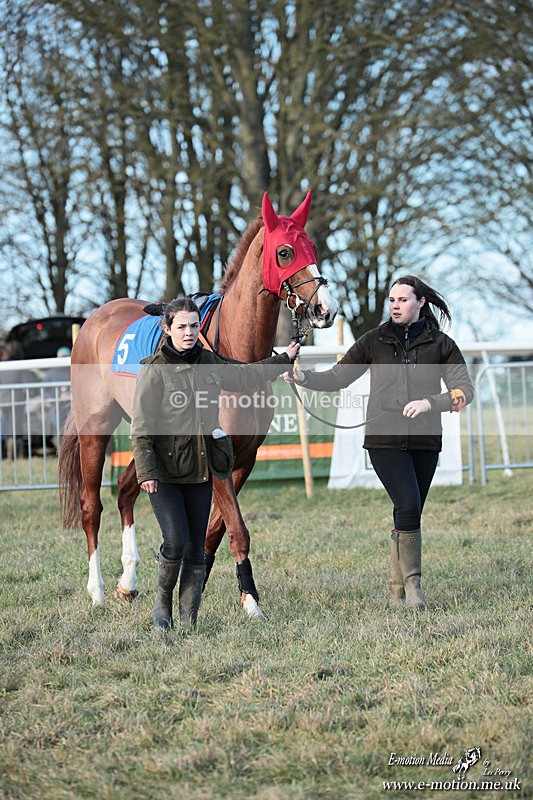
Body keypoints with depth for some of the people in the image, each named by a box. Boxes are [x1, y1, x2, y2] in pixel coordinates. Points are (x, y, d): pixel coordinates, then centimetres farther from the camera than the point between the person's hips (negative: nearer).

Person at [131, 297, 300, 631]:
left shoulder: (210, 363, 8)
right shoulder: (154, 369, -8)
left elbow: (246, 376, 27)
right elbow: (142, 426, -11)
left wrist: (284, 359, 33)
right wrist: (146, 470, -19)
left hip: (201, 469, 5)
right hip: (166, 471, -5)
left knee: (196, 550, 5)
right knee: (176, 542, -13)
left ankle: (189, 618, 10)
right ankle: (163, 602, 12)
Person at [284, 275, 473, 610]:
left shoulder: (441, 344, 5)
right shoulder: (374, 341, 7)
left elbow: (465, 390, -1)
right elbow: (337, 377, 9)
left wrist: (431, 402, -18)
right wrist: (305, 378, -9)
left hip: (425, 441, 1)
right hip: (385, 439, -1)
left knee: (409, 514, 7)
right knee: (409, 505, -18)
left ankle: (398, 589, 18)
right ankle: (412, 583, -10)